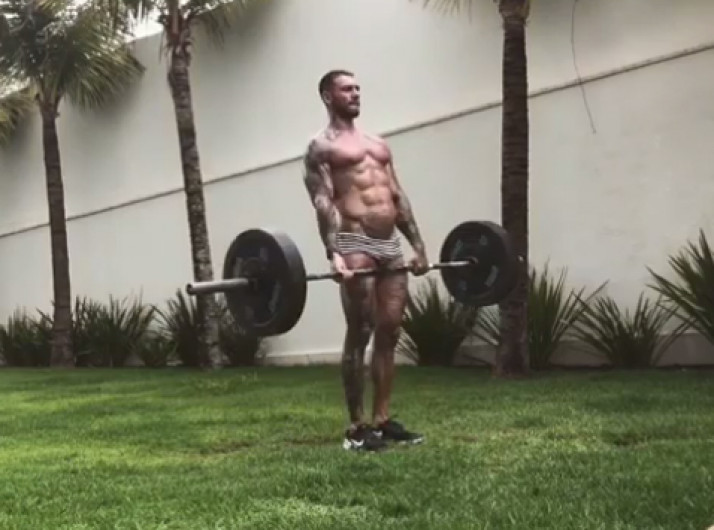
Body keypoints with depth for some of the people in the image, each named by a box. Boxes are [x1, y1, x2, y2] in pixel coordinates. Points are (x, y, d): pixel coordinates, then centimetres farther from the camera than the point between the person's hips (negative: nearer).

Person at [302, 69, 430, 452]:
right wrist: (333, 254, -24)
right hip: (356, 246, -7)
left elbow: (398, 197, 19)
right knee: (359, 336, -5)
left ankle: (383, 420, 14)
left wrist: (418, 246, 12)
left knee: (389, 335, 6)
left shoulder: (379, 144, 23)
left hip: (391, 246, 7)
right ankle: (357, 427, 1)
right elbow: (323, 203, -11)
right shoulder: (321, 147, 2)